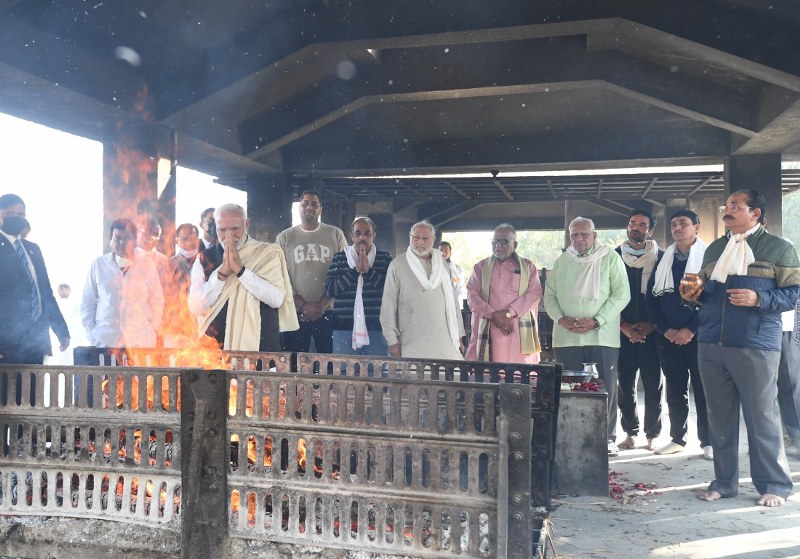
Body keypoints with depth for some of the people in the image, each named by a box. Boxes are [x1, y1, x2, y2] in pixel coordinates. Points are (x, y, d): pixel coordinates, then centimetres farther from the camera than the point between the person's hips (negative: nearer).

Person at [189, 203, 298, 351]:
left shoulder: (268, 253, -1)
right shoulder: (204, 259, 2)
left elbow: (277, 299, -13)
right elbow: (196, 307, -7)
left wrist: (240, 269, -17)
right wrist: (222, 271, -16)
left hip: (260, 345, -1)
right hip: (215, 345, 1)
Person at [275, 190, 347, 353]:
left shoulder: (335, 235, 5)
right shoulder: (284, 237, 6)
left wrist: (323, 304, -8)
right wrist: (303, 306, -9)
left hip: (328, 312, 0)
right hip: (295, 312, 0)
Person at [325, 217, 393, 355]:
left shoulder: (385, 258, 8)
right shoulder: (339, 258, 9)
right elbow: (330, 290, -3)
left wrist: (369, 271, -13)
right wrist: (355, 270, -10)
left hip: (377, 328, 0)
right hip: (344, 328, 0)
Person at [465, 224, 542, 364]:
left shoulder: (528, 267, 12)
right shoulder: (481, 267, 15)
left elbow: (534, 293, -1)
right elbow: (472, 294, 4)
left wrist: (508, 313, -12)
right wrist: (493, 315, -10)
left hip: (519, 332, -1)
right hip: (487, 331, 1)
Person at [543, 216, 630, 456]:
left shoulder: (610, 258, 1)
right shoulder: (562, 261, 12)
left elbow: (621, 294, -4)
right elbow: (549, 295, 12)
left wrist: (596, 321, -13)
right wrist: (561, 319, -6)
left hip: (601, 336, -2)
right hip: (566, 336, 3)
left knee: (605, 388, 1)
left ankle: (607, 438, 13)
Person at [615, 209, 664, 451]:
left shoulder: (661, 258, 3)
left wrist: (651, 325, -8)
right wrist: (623, 326, -5)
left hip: (651, 332, -1)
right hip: (623, 332, 1)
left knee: (653, 386, 2)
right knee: (624, 386, 4)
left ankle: (652, 435, 15)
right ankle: (630, 433, 16)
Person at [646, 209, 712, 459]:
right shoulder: (663, 259, 11)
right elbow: (652, 296, 8)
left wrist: (691, 329, -13)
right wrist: (664, 329, -4)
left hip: (697, 335, -4)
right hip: (668, 336, 4)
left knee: (702, 389, 1)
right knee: (675, 390, 9)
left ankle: (708, 442, 10)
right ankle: (677, 438, 19)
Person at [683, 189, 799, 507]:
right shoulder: (714, 249, 18)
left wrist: (758, 299, -18)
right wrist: (693, 293, 4)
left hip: (755, 347, -5)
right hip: (710, 346, 5)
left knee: (762, 416, 0)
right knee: (719, 417, 9)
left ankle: (774, 485, 15)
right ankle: (724, 481, 20)